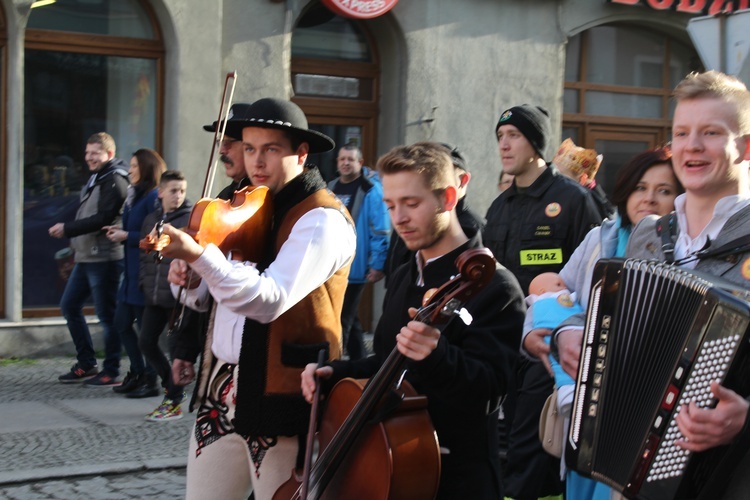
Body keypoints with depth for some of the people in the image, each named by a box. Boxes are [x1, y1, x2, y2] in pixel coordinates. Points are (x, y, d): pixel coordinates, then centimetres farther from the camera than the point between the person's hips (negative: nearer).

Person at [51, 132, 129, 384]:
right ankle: (86, 365, 21)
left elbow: (103, 218, -21)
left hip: (104, 258, -10)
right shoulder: (96, 179, 17)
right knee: (69, 306, 13)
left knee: (107, 315, -3)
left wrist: (67, 228, -17)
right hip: (86, 257, 10)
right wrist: (69, 231, 4)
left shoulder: (114, 181, -12)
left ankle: (111, 370, 7)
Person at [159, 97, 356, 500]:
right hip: (220, 389, 8)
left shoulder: (322, 220, -13)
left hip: (282, 397, -7)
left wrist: (199, 256, -37)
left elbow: (271, 300, -27)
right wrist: (186, 279, -8)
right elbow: (206, 297, 15)